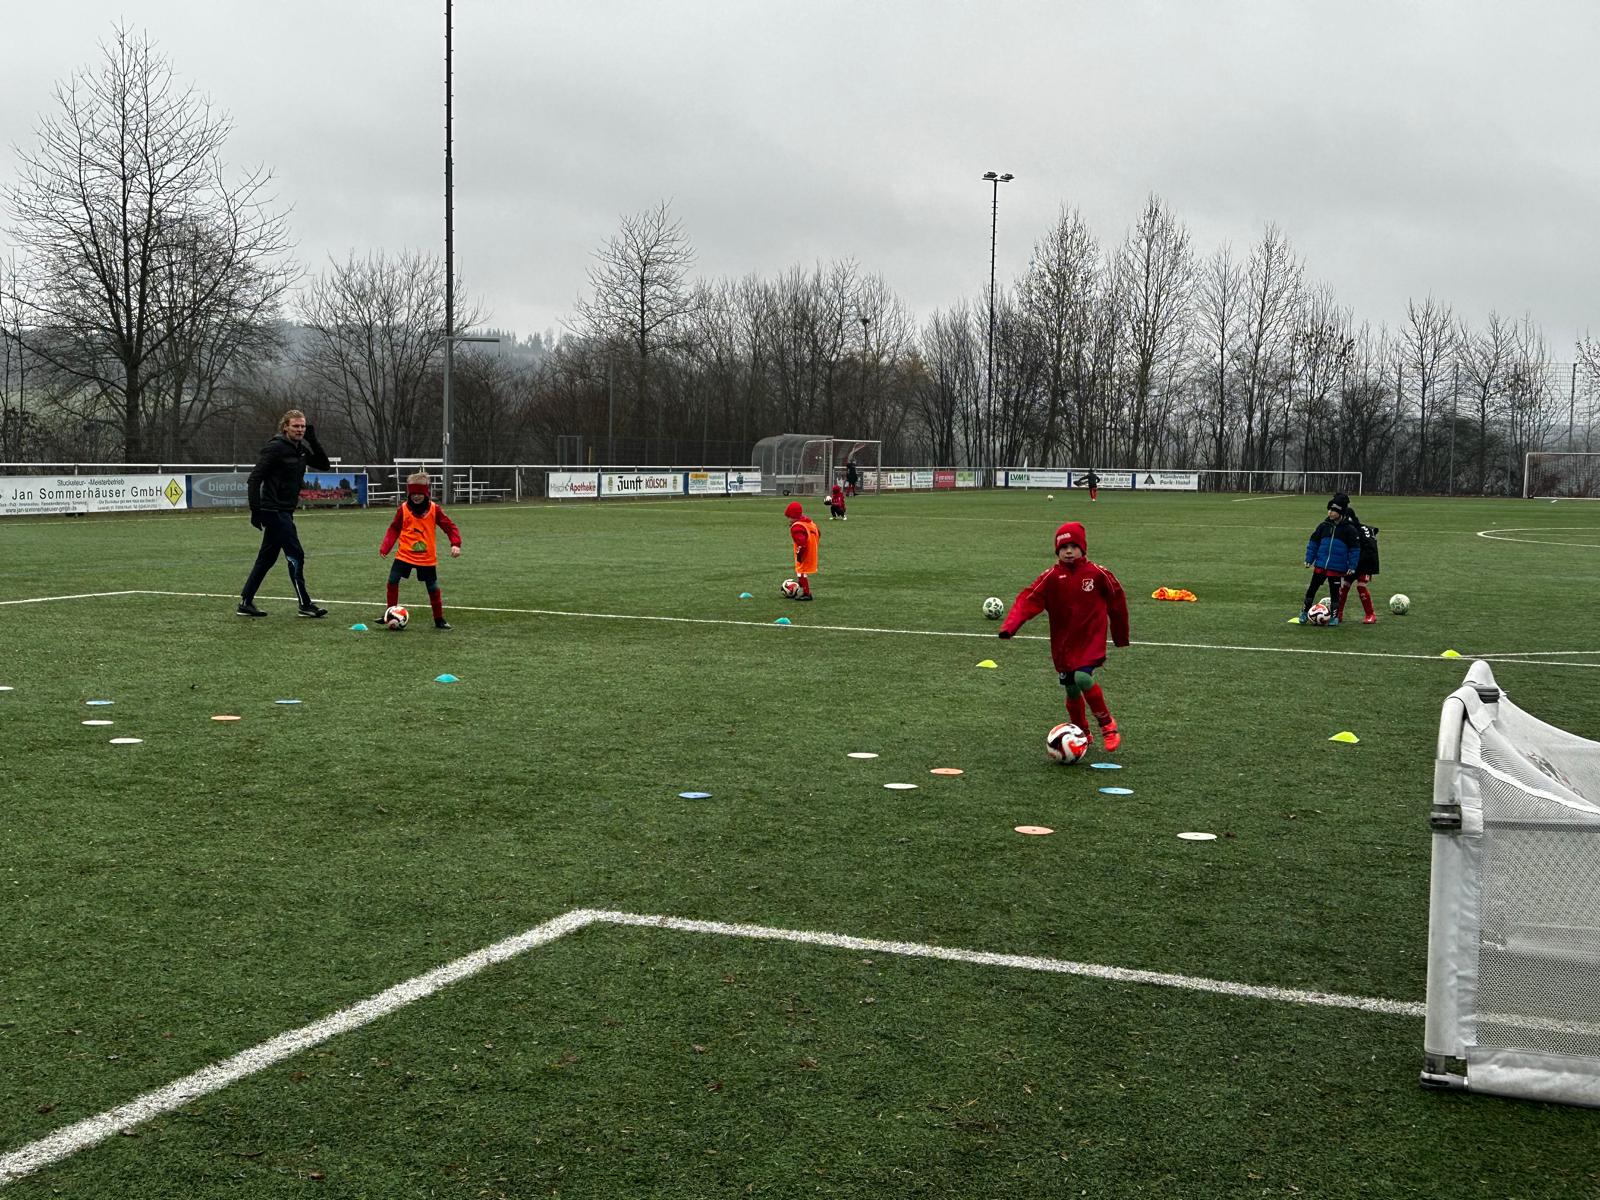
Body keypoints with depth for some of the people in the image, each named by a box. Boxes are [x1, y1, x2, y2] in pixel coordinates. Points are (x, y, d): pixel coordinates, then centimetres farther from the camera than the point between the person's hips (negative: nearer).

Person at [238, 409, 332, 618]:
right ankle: (305, 605, -1)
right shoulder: (276, 448, -14)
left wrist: (313, 440, -3)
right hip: (274, 511, -9)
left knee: (267, 558, 13)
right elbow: (254, 479, -16)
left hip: (284, 512, 9)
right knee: (295, 556, -7)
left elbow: (324, 465, 10)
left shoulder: (300, 448, 10)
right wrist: (255, 511, -20)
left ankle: (245, 603, 19)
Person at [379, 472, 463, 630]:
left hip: (427, 557, 0)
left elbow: (450, 526, -3)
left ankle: (439, 619, 19)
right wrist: (385, 547, -8)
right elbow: (394, 529, 2)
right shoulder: (403, 509, -5)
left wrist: (456, 544, -17)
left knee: (433, 588, 5)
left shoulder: (434, 509, -5)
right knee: (392, 581, -9)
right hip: (404, 555, 0)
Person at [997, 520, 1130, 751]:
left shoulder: (1097, 574, -7)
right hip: (1063, 643, 3)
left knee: (1083, 678, -25)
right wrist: (1010, 625, -30)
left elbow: (1117, 600, 7)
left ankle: (1108, 725, -5)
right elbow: (1029, 600, -14)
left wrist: (1121, 635, 15)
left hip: (1091, 639, -3)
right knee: (1071, 690, 9)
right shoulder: (1052, 577, -5)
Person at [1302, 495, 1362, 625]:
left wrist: (1352, 566, -6)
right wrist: (1309, 559, 6)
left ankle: (1334, 616, 20)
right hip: (1320, 565, 3)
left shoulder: (1349, 529, -5)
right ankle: (1304, 613, 17)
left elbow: (1355, 549, -2)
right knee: (1312, 589, 5)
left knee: (1334, 592, 7)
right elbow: (1313, 542, 10)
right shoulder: (1324, 525, 3)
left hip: (1337, 568, -3)